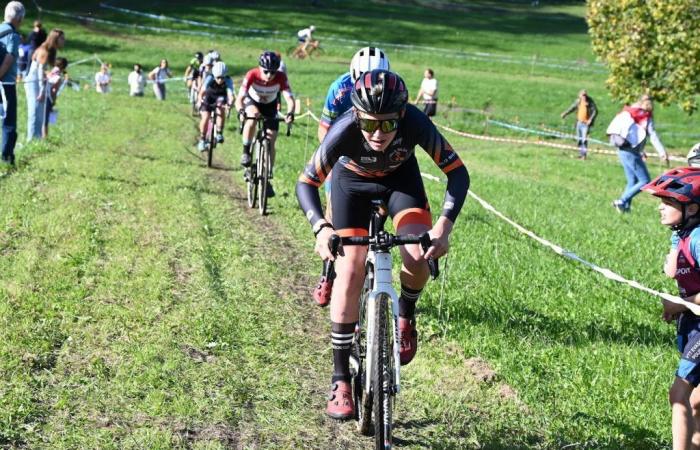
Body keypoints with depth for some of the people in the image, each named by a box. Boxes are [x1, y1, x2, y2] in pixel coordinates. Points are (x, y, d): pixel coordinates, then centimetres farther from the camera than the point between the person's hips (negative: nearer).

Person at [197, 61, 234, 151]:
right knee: (205, 117, -17)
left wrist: (230, 102, -62)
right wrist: (200, 100, -55)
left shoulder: (228, 80, -29)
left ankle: (219, 133, -19)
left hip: (220, 97, 1)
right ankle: (202, 140, 0)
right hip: (208, 98, 0)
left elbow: (230, 94, -42)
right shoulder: (210, 79, -29)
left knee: (221, 109, -30)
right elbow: (202, 92, -35)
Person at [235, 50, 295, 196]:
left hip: (270, 106, 1)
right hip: (252, 101, -1)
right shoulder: (252, 75, -34)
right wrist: (241, 111, -58)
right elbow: (239, 98, -37)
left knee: (271, 142, -6)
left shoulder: (281, 78, -31)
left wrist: (290, 113, -58)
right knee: (253, 117, -37)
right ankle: (246, 152, -18)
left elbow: (289, 98, -37)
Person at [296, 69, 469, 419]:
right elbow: (306, 183, -29)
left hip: (400, 177, 1)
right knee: (349, 272, -11)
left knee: (418, 258, -24)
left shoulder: (415, 124, -36)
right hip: (352, 180, -1)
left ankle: (406, 315, 11)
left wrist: (444, 225, -43)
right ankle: (340, 380, -4)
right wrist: (320, 229, -46)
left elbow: (458, 173, -29)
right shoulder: (344, 131, -38)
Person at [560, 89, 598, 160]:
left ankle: (584, 154, -8)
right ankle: (581, 153, 21)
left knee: (584, 139, -14)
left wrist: (591, 120, -24)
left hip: (586, 123, -6)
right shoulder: (578, 101, 3)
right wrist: (565, 113, 16)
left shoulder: (590, 102, -13)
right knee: (579, 139, 10)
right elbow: (572, 107, 18)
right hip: (579, 122, 6)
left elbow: (595, 111, -14)